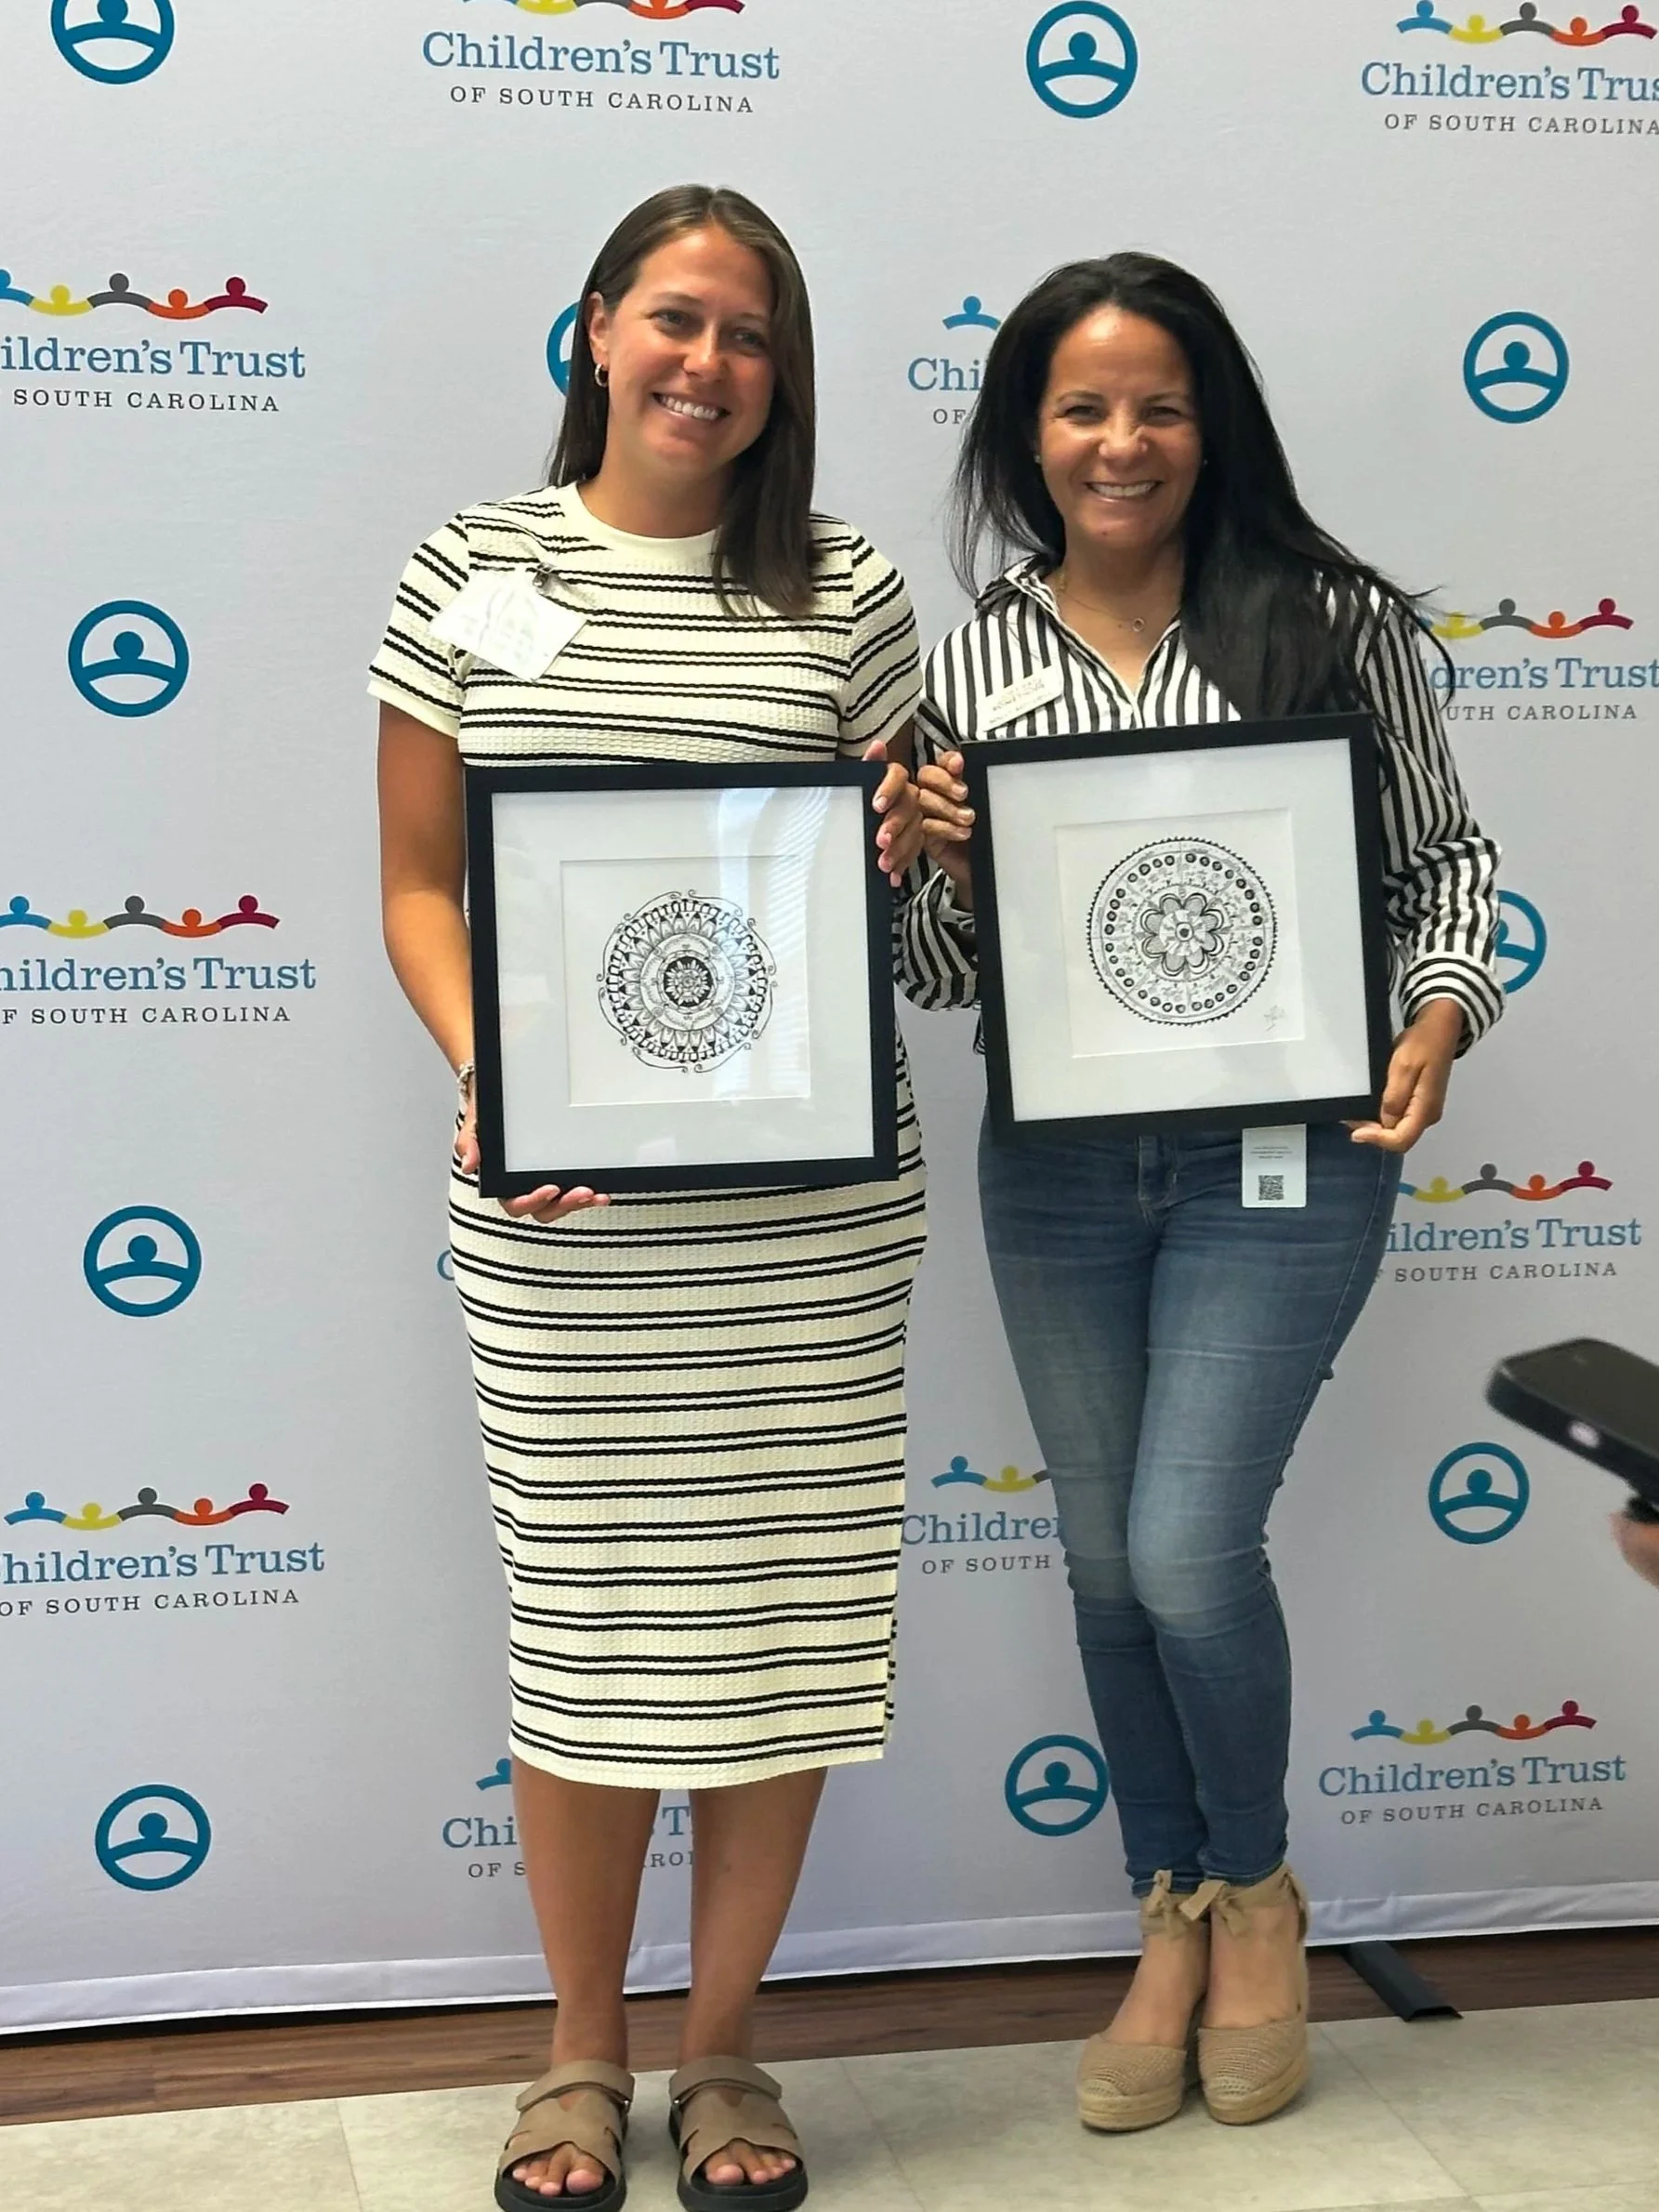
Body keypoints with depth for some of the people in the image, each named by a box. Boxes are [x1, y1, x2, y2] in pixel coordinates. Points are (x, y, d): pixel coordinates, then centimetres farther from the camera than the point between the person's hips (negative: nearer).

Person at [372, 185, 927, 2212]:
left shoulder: (849, 591, 6)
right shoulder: (472, 570, 4)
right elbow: (417, 883, 4)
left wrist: (903, 853, -9)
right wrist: (484, 1077, -11)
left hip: (809, 1194, 1)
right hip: (555, 1209, -1)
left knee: (780, 1606, 7)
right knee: (584, 1612, 6)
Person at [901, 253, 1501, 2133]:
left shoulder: (1335, 620, -3)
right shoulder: (971, 663, 4)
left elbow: (1441, 857, 3)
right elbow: (934, 975, 7)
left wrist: (1437, 1014, -14)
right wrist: (946, 865, -13)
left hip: (1283, 1156, -3)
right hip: (1058, 1175, 3)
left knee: (1188, 1548, -7)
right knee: (1107, 1558, 12)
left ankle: (1256, 1890, 24)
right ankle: (1172, 1926, 32)